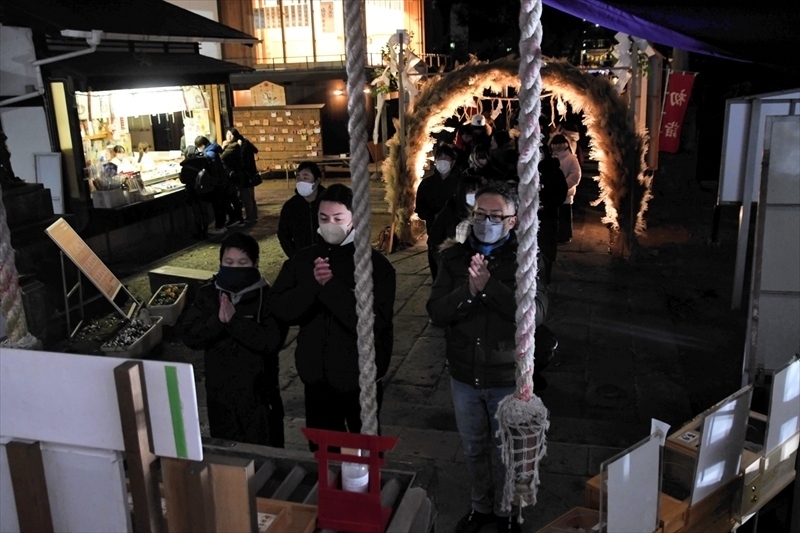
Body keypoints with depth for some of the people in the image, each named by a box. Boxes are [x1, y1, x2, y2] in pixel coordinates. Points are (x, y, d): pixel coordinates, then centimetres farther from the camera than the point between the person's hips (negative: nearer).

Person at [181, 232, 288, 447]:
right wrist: (217, 321, -23)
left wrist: (234, 320, -27)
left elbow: (272, 341, -21)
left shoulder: (268, 297, -11)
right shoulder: (207, 295, 1)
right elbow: (189, 337, -7)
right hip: (219, 396, 3)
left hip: (259, 396, -3)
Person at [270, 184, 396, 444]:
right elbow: (279, 309, -8)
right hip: (316, 375, 4)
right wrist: (312, 284, -24)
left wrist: (331, 286, -27)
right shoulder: (302, 260, 0)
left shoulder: (375, 263, -13)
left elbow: (373, 321, -24)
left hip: (360, 376, -3)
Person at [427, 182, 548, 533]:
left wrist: (489, 286, -33)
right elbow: (436, 313, -12)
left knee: (505, 450, 17)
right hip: (464, 375, 3)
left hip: (507, 377, -3)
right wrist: (468, 290, -29)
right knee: (473, 448, 22)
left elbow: (536, 312, -24)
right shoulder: (454, 257, -4)